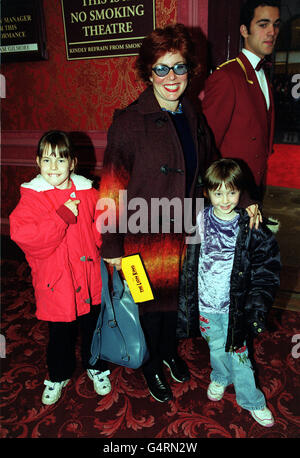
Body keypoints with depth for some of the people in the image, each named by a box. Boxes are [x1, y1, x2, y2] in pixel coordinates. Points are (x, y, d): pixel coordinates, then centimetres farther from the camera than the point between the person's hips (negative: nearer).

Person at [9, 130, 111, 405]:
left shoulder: (88, 192, -1)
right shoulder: (32, 197, -10)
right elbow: (22, 234, -24)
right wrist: (62, 217, -26)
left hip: (90, 277, 3)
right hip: (56, 280, -2)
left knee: (93, 326, 20)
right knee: (61, 333, 15)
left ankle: (96, 367, 47)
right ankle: (58, 376, 43)